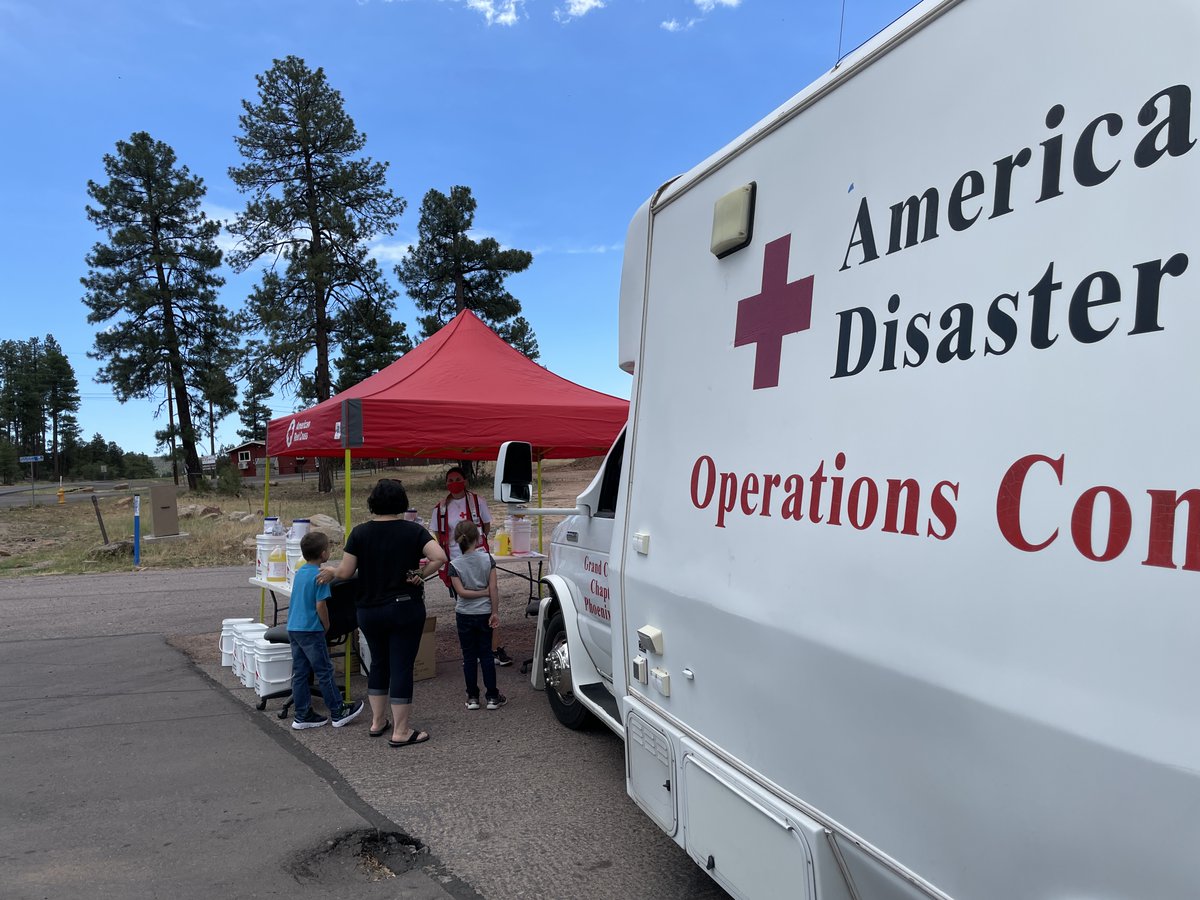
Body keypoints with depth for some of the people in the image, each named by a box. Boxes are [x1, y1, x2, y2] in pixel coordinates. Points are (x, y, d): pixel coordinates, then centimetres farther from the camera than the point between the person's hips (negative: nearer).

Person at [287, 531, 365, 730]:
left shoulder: (299, 572, 9)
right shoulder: (319, 576, -16)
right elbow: (320, 605, -17)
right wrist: (326, 626, -3)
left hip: (293, 628, 8)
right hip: (310, 630, -8)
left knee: (299, 673, 11)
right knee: (324, 671, 2)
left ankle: (302, 716, 17)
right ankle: (338, 713, 12)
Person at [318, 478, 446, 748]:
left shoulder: (360, 532, -3)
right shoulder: (413, 530, -8)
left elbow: (345, 572, -3)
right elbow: (439, 557, -20)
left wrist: (330, 572, 17)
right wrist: (421, 575, -6)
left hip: (369, 611, 3)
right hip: (405, 609, -3)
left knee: (379, 662, 20)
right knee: (402, 666, 2)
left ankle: (378, 722, 30)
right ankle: (401, 732, 7)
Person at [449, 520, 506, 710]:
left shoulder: (455, 565, -11)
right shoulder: (487, 559, -9)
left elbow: (461, 592, -17)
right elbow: (493, 589, -11)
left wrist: (482, 593, -7)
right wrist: (494, 612, -7)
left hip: (465, 616, -1)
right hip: (484, 614, 1)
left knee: (469, 656, 10)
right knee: (486, 655, 10)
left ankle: (472, 697, 15)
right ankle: (492, 697, 12)